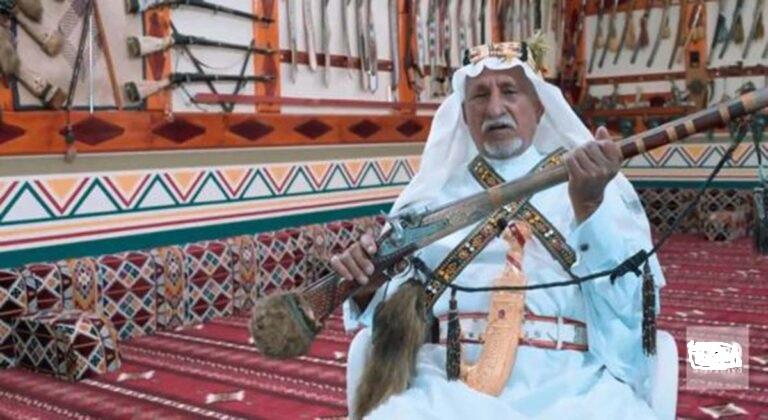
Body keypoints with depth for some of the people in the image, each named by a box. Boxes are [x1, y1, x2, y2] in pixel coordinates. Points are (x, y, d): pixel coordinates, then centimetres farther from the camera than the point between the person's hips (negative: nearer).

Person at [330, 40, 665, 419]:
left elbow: (628, 300, -4)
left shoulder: (600, 185, 10)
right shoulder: (432, 193, 15)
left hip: (566, 382, 0)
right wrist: (366, 290, -11)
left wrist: (590, 205, -19)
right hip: (446, 380, 0)